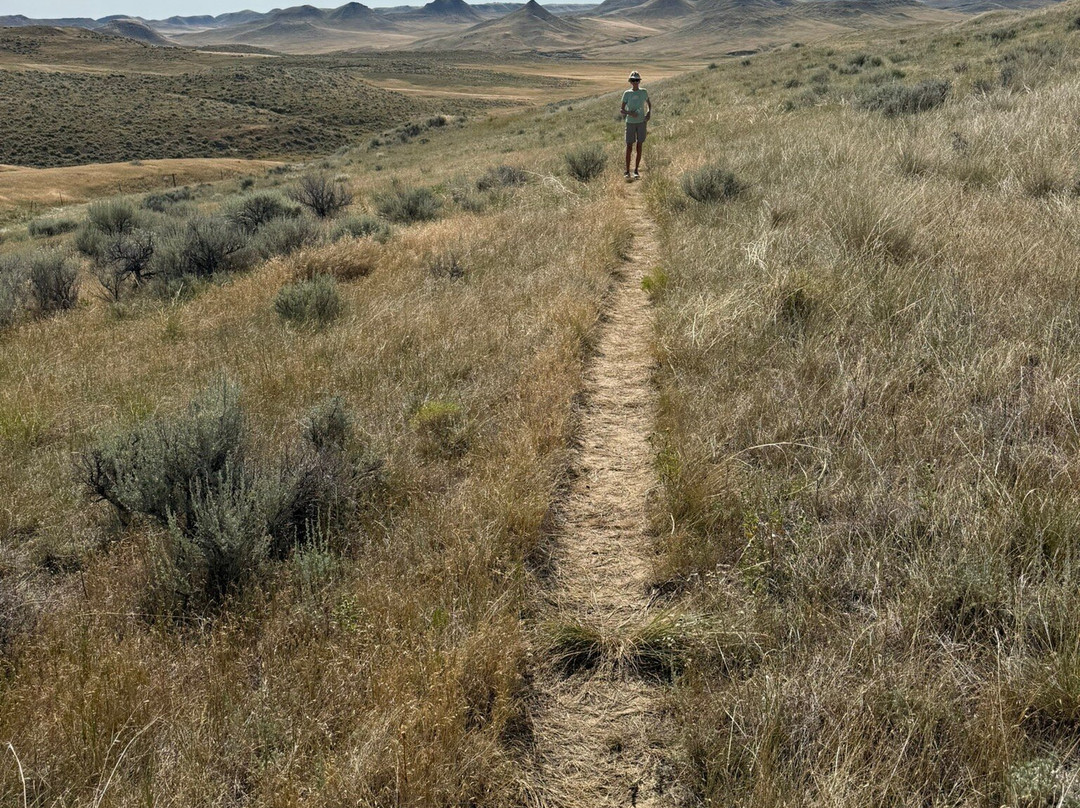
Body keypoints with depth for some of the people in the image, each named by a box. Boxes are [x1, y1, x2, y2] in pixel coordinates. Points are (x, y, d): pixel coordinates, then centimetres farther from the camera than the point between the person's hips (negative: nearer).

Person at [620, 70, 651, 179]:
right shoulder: (627, 94, -3)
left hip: (641, 122, 2)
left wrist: (649, 113, -1)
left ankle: (636, 170, 12)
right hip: (630, 123, -2)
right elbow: (621, 111, -2)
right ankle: (627, 171, 3)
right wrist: (629, 113, -21)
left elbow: (649, 104, 18)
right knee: (629, 147, -4)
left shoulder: (644, 92, 2)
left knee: (639, 146, 4)